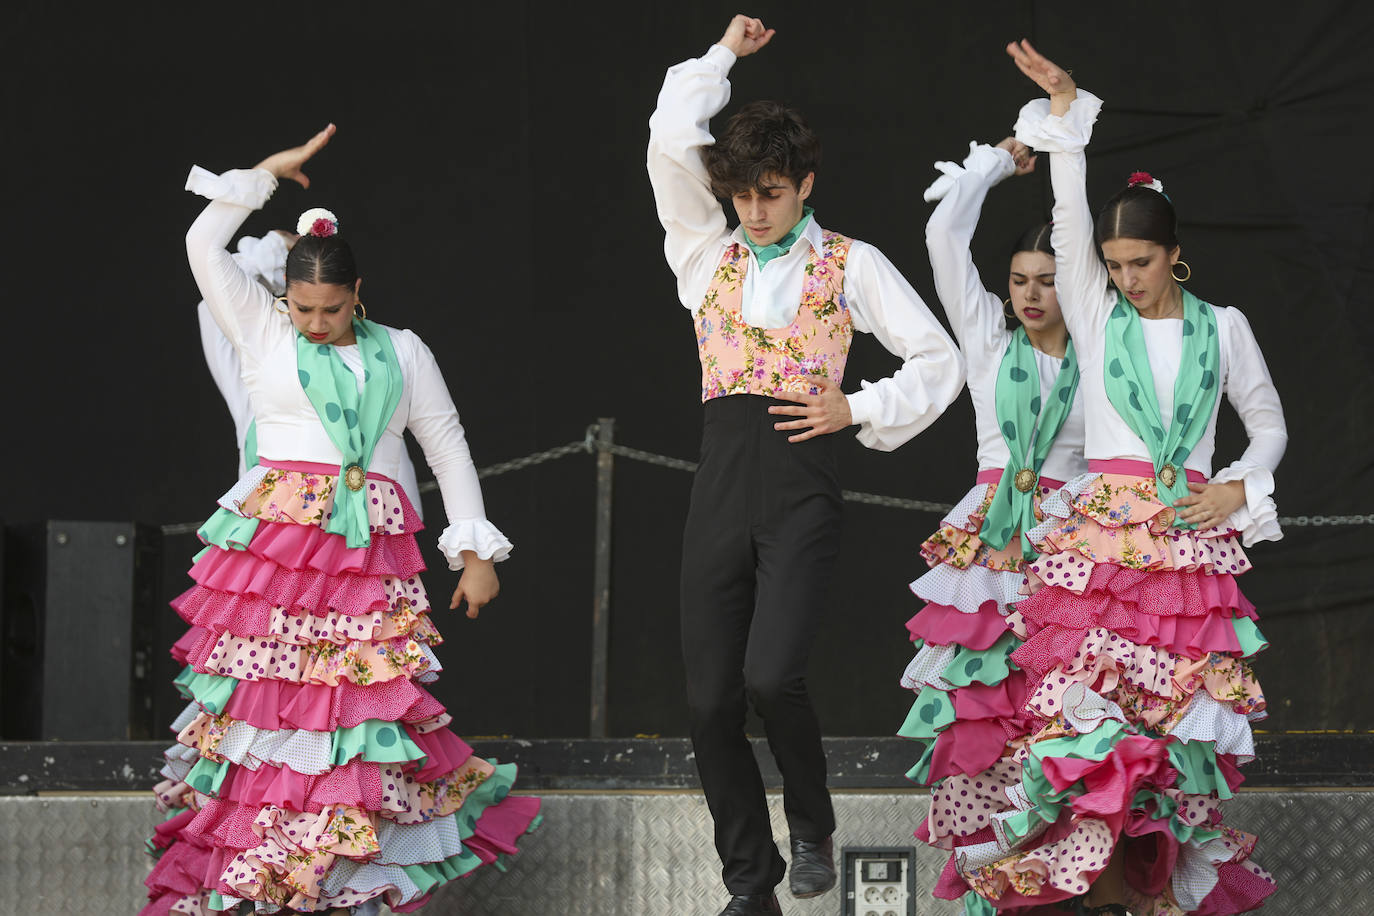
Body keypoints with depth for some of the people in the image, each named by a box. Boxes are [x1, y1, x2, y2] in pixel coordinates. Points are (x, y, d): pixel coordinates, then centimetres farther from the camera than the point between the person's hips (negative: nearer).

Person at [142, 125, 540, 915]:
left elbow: (449, 449, 16)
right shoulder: (263, 332, 10)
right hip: (273, 546, -1)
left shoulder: (400, 352, 14)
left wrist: (476, 553, 11)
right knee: (266, 703, -6)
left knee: (368, 706, -5)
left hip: (370, 555, 1)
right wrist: (270, 173, 11)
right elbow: (205, 245, 4)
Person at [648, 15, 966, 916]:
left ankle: (813, 826, 4)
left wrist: (856, 410, -2)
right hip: (719, 494, 4)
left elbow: (941, 362, 9)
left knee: (772, 674, -22)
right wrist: (724, 55, 11)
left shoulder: (850, 265, 7)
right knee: (710, 701, -2)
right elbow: (671, 146, 2)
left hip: (803, 494, -3)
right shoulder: (707, 257, 14)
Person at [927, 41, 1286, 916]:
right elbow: (1071, 217, 1)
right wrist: (1064, 107, -5)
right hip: (1100, 532, -1)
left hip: (1191, 539, 1)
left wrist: (1240, 488, 1)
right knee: (1091, 708, -12)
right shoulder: (1096, 314, 10)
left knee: (1182, 711, -5)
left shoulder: (1222, 327, 11)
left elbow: (1269, 424, 19)